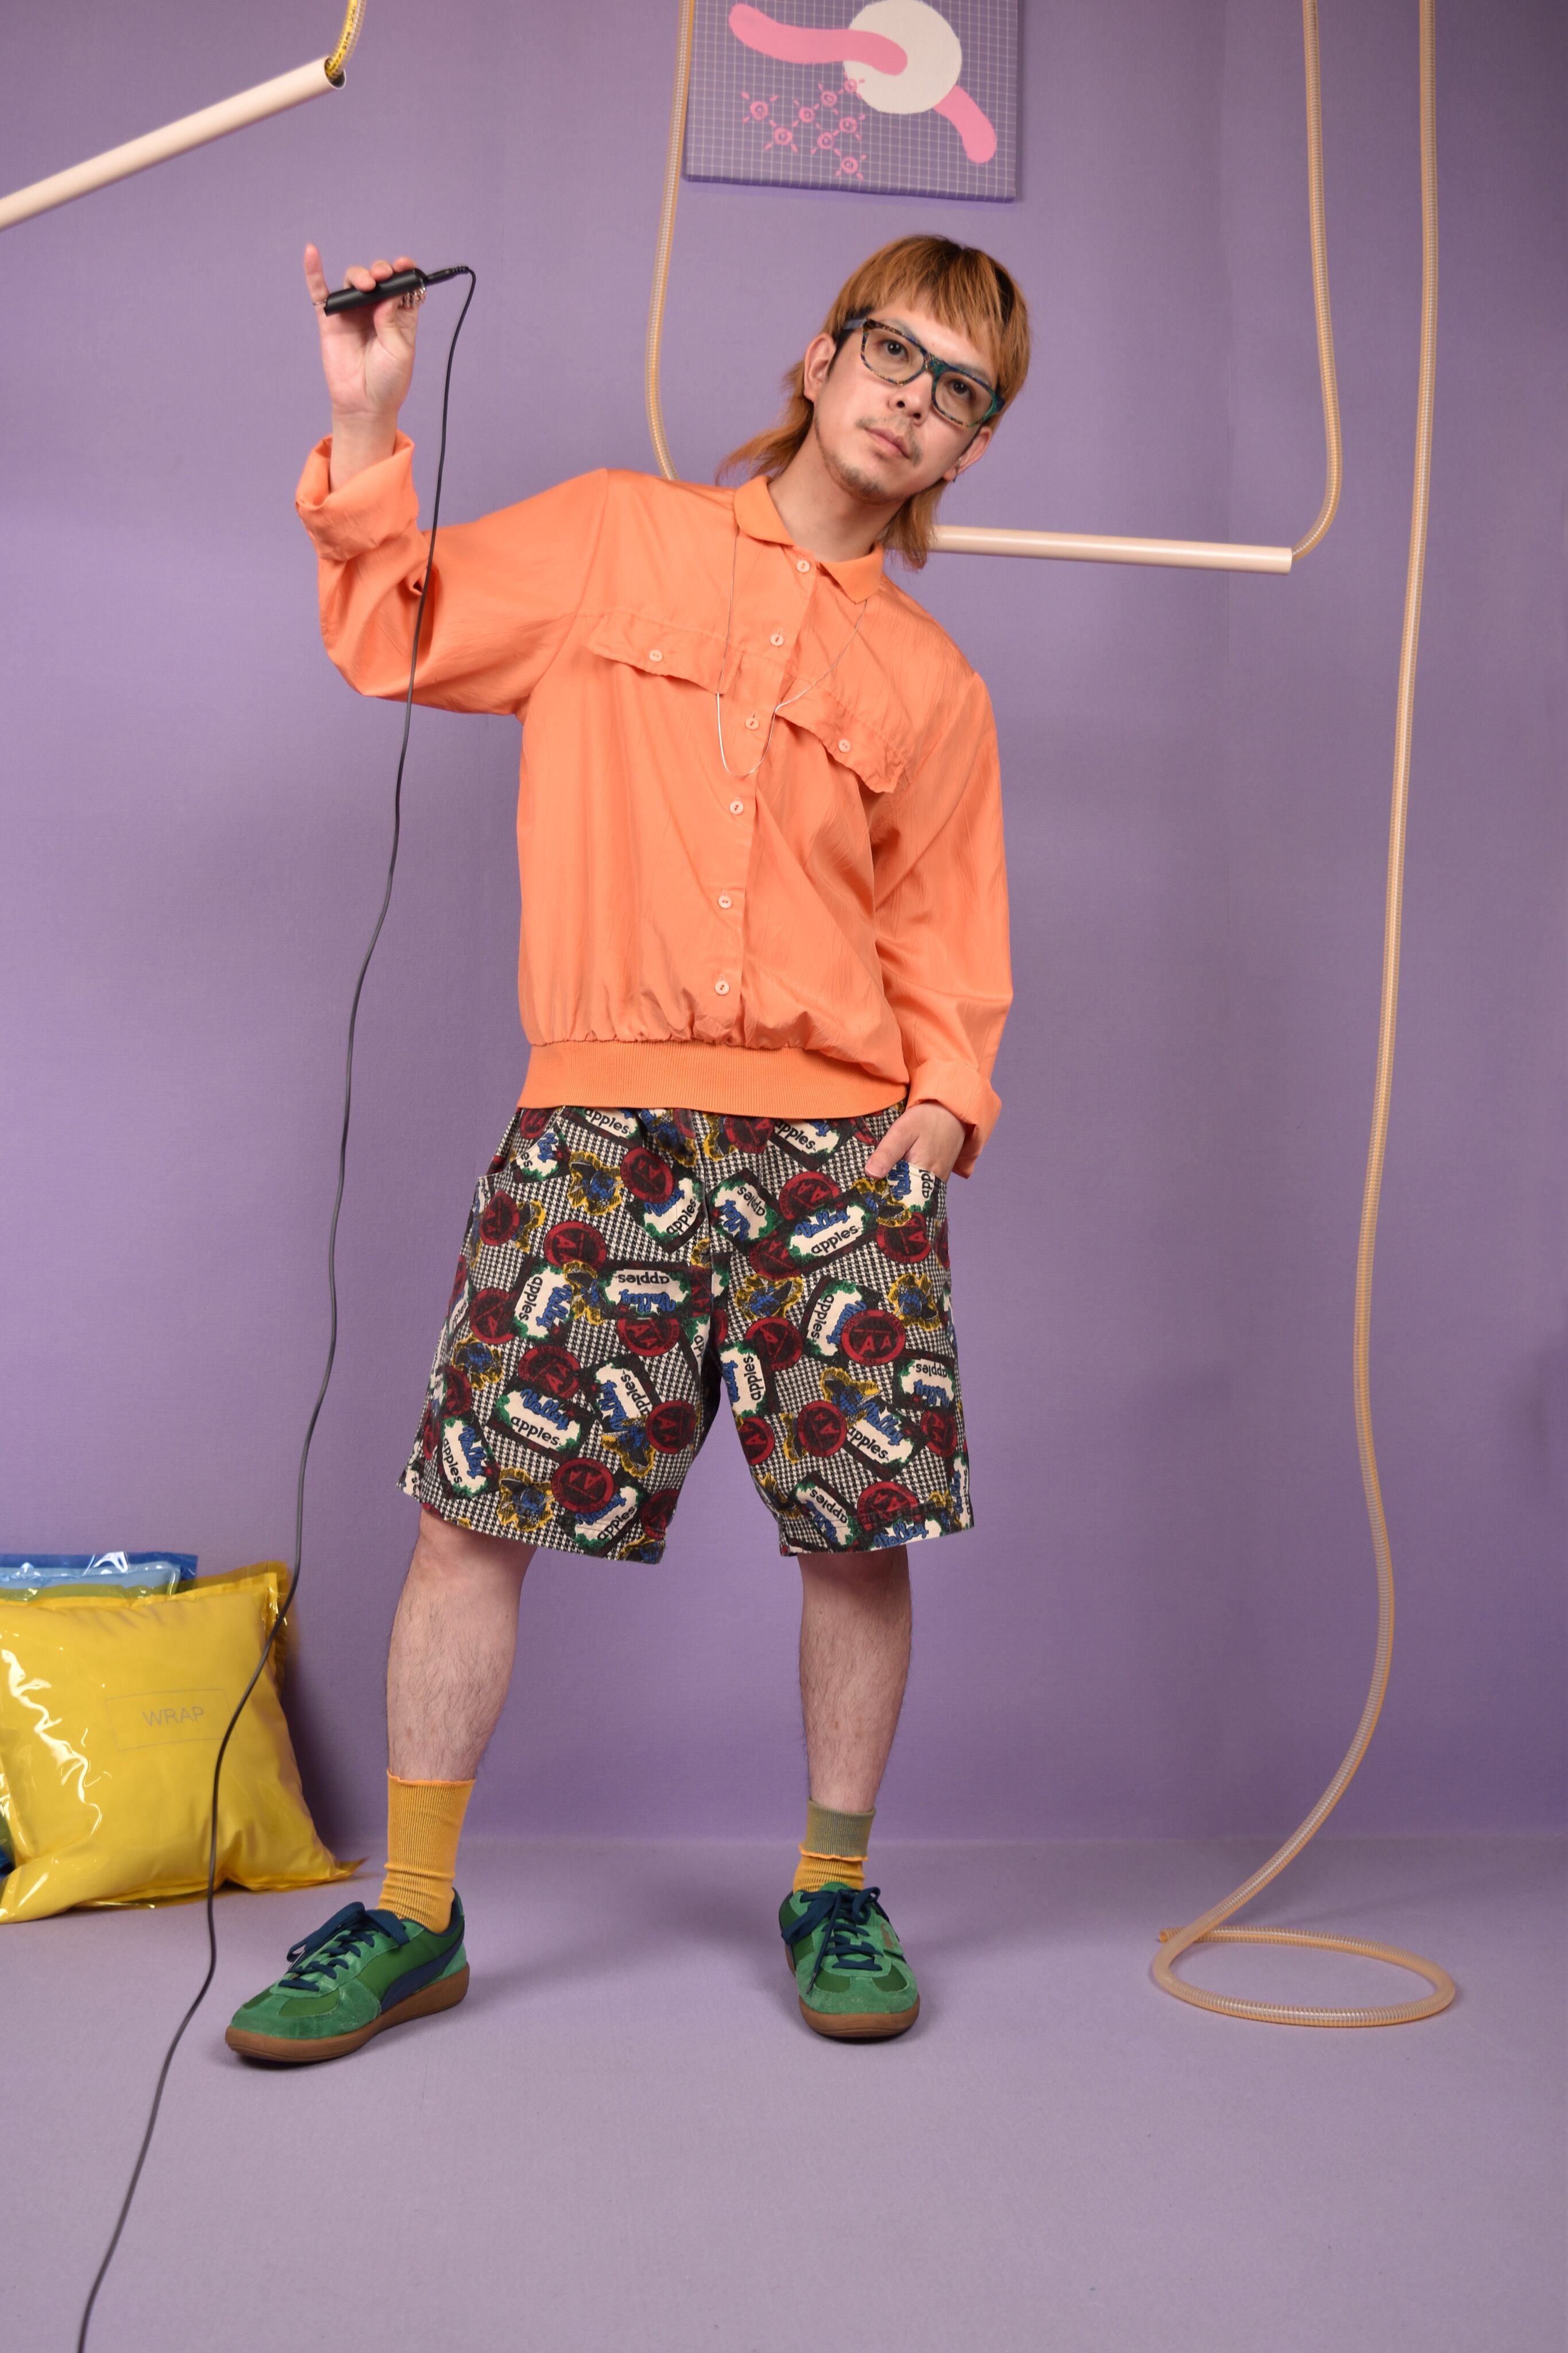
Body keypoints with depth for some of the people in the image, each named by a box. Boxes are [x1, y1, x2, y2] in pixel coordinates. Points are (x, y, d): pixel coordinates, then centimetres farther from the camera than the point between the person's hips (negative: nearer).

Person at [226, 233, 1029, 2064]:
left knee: (862, 1525, 0)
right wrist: (367, 433, 6)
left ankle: (835, 1891, 22)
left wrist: (946, 1098, -2)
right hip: (601, 1115, -1)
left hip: (838, 1143, 1)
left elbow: (941, 933, 14)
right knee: (477, 1503, -3)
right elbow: (394, 637, 16)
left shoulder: (932, 682, 15)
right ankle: (411, 1917, 13)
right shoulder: (611, 537, 13)